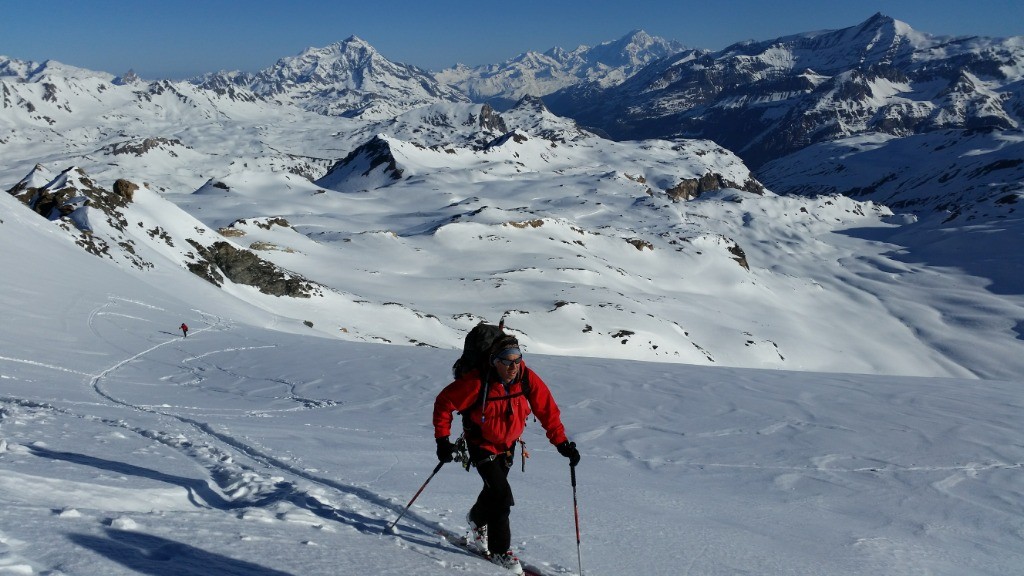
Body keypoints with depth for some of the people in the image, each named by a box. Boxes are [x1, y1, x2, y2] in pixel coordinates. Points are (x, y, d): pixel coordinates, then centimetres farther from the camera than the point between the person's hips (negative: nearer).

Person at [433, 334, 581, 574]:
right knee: (501, 495, -15)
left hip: (507, 444, 5)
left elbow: (547, 410, -10)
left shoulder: (528, 379, -19)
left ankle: (477, 519, 54)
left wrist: (561, 442, -17)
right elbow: (444, 403, -17)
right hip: (481, 444, -5)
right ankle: (499, 551, 2)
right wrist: (442, 439, -18)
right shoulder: (477, 382, -29)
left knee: (494, 489, 21)